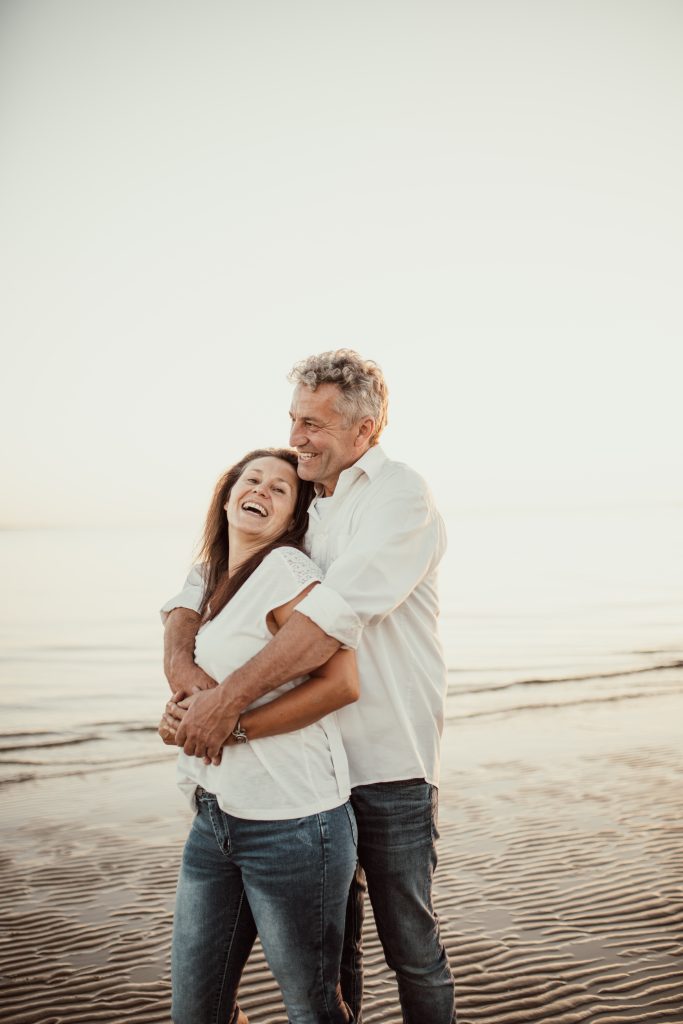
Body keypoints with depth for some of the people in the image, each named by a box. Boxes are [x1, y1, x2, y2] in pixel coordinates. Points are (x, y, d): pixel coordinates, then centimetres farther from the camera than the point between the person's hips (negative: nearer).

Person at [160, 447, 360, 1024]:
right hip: (215, 820, 8)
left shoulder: (285, 568, -11)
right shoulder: (214, 581, 14)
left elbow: (341, 681, -19)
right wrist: (183, 715, 7)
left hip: (290, 824, -8)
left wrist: (231, 725, -17)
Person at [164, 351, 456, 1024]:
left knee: (410, 947, 8)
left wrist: (230, 696, -30)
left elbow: (338, 612, -26)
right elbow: (205, 580, 8)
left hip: (388, 765, -6)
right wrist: (179, 656, -14)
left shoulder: (400, 496, -12)